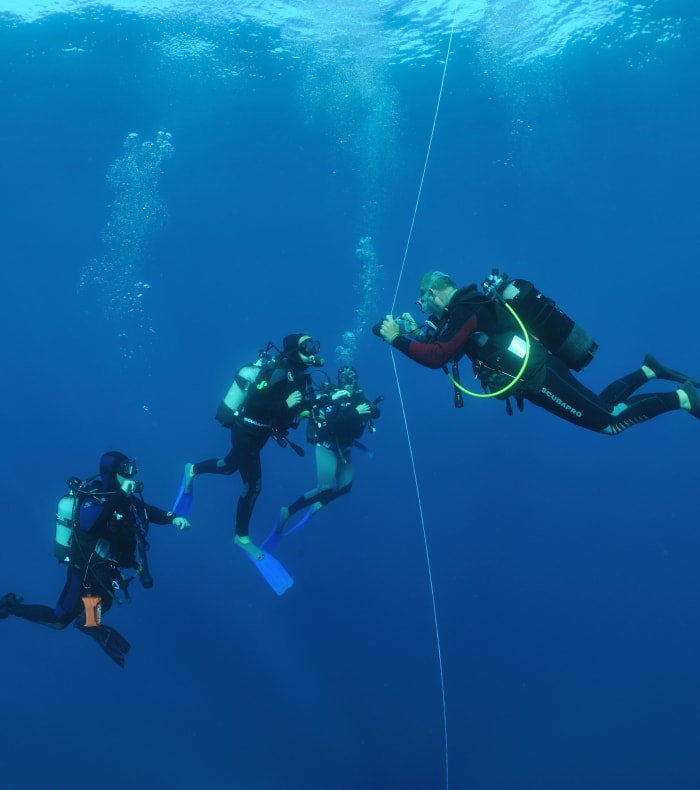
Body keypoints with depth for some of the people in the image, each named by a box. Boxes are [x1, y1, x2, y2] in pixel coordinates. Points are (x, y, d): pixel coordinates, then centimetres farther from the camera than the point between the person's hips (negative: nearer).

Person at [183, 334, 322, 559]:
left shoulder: (300, 376, -1)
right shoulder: (279, 372, -27)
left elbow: (303, 405, 5)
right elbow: (252, 403, -31)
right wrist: (285, 405, -35)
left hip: (258, 433, 9)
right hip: (246, 432, -9)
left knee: (230, 466, 28)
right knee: (253, 485, -1)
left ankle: (193, 470, 55)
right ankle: (242, 536, 18)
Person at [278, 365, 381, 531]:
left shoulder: (358, 396, -2)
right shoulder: (331, 396, -20)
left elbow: (376, 412, -7)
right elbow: (332, 424, -34)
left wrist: (369, 408, -29)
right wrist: (356, 413, -33)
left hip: (344, 448, 7)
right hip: (327, 447, -7)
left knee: (345, 487, 9)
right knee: (325, 488, -13)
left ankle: (317, 505, 33)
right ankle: (288, 511, -2)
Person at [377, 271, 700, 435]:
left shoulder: (464, 311, -14)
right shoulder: (468, 306, 16)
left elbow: (437, 358, -24)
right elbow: (444, 349, 26)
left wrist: (397, 339, -17)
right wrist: (418, 332, 16)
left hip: (539, 377, -9)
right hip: (540, 369, 9)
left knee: (610, 422, -6)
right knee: (603, 406, 21)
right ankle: (648, 370, 23)